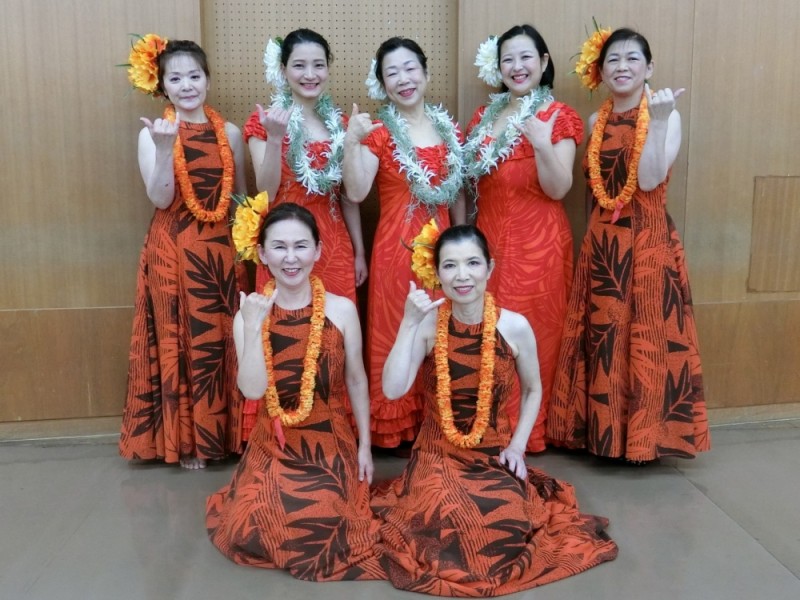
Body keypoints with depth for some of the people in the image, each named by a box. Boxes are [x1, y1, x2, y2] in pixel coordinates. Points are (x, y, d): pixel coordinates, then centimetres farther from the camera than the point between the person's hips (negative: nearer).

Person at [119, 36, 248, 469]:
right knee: (180, 343, 4)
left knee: (226, 341, 7)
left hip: (222, 249, 3)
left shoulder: (230, 133, 6)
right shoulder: (152, 134, -2)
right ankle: (184, 439, 17)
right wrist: (165, 147, -25)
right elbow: (160, 199, -13)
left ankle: (228, 432, 23)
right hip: (172, 252, -2)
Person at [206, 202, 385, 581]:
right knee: (247, 533, -11)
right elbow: (252, 390, -16)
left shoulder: (341, 309, -9)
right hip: (273, 444, 1)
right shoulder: (249, 314, -6)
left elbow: (357, 381, 0)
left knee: (323, 531, -15)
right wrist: (252, 328, -24)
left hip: (330, 442, -1)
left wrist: (365, 445, 3)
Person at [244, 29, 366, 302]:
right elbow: (266, 194, -12)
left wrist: (359, 252, 8)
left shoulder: (339, 124, 7)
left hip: (335, 245, 3)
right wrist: (274, 137, -24)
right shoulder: (264, 122, -4)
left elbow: (348, 196, 9)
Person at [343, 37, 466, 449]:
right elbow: (356, 192, -17)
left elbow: (457, 194, 14)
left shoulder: (449, 129, 8)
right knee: (395, 336, 3)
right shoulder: (377, 132, -4)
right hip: (397, 248, -4)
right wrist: (351, 142, -28)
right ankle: (396, 425, 17)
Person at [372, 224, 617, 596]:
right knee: (439, 522, -25)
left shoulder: (514, 326, -9)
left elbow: (533, 389, 8)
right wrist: (408, 323, -23)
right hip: (437, 454, 0)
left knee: (503, 526, -22)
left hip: (495, 454, 1)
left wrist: (518, 445, -3)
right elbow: (393, 390, -20)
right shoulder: (427, 324, -10)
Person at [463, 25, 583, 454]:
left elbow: (558, 189, -12)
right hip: (488, 239, 5)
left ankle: (526, 431, 13)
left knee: (530, 335, 0)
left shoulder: (559, 117, -2)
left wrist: (542, 143, -27)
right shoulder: (483, 117, 13)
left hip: (538, 244, -5)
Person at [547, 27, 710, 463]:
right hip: (601, 243, 5)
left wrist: (657, 121, -23)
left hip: (648, 242, -5)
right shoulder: (596, 122, 11)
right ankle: (602, 430, 21)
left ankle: (644, 433, 14)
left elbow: (650, 181, -18)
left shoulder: (667, 116, -4)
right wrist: (595, 237, 4)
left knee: (645, 337, 0)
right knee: (601, 336, 8)